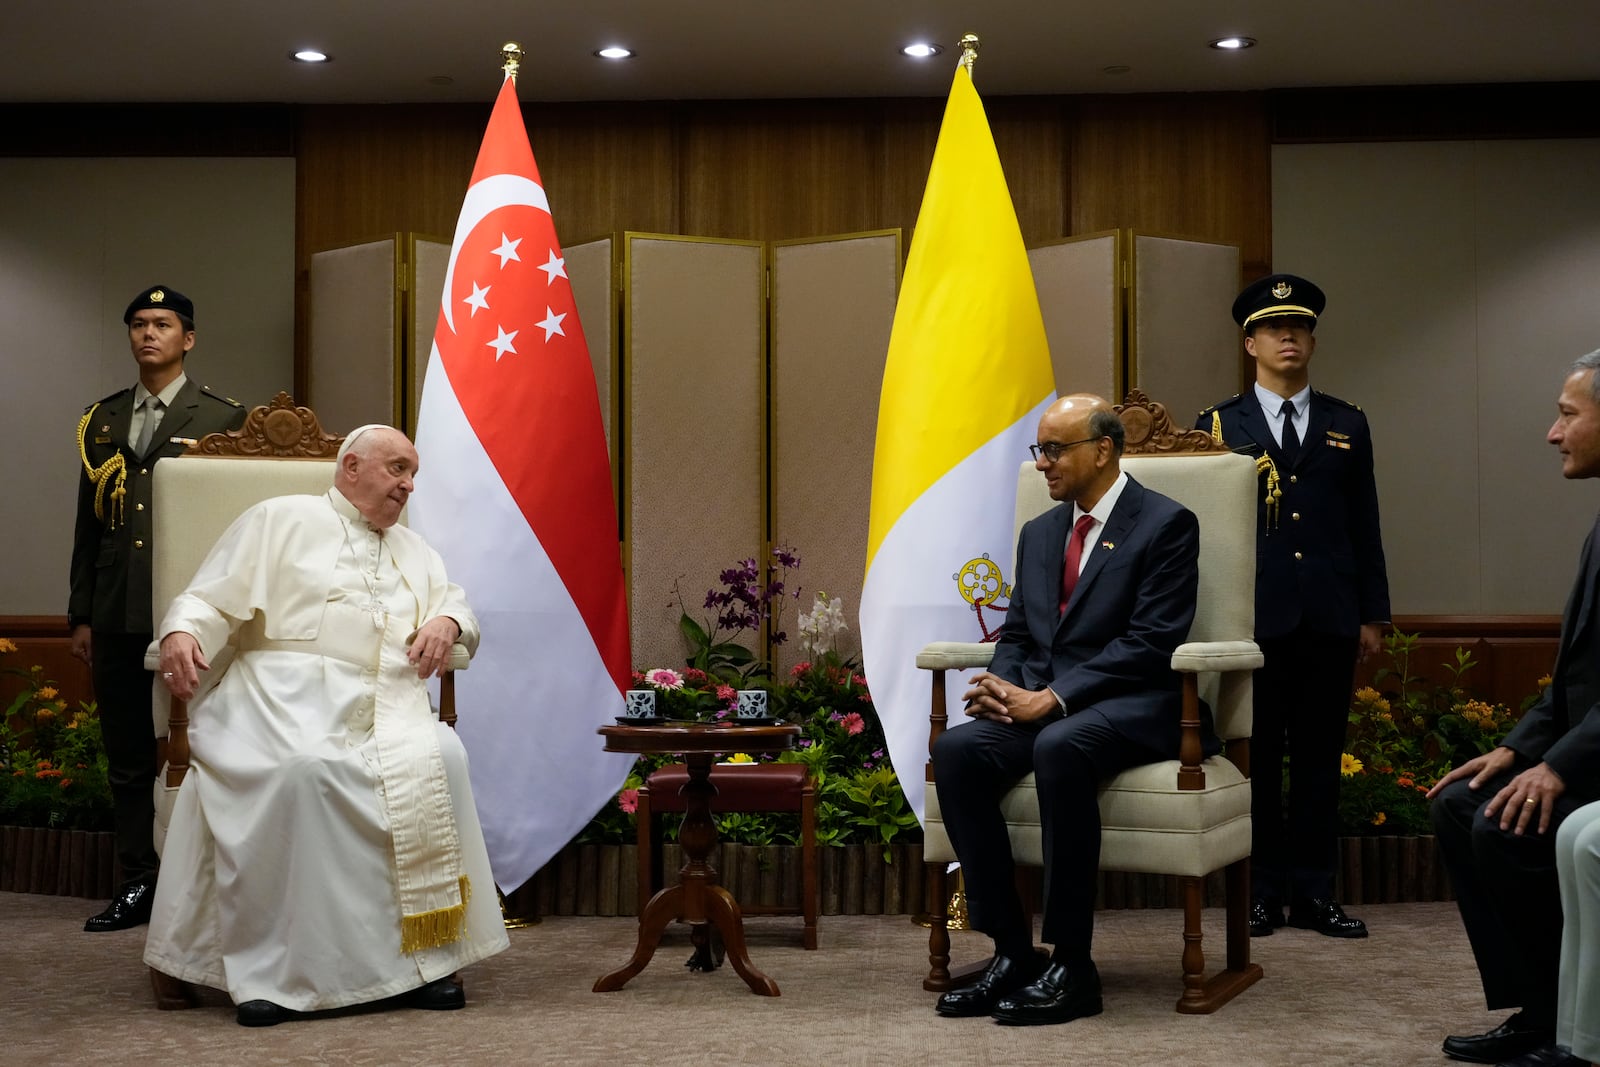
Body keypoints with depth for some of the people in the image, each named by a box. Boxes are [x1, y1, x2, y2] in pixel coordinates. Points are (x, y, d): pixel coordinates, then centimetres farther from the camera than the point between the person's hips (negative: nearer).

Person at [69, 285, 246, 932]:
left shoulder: (223, 418, 2)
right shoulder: (103, 420, 16)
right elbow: (87, 525, 16)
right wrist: (82, 615, 12)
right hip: (118, 618, 5)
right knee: (128, 760, 8)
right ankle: (137, 885, 16)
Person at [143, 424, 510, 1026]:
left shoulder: (414, 551, 30)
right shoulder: (280, 520, 14)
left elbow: (456, 605, 27)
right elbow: (210, 599, 7)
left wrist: (447, 622, 2)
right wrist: (182, 633, -15)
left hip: (387, 702, 4)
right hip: (288, 695, -4)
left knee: (441, 758, -28)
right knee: (303, 767, -37)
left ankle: (424, 953, -20)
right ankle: (269, 967, -27)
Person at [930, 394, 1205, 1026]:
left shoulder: (1166, 524, -3)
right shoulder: (1039, 534, 20)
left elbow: (1149, 642, -12)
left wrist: (1053, 697, -19)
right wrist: (1004, 687, -5)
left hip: (1133, 709, -6)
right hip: (1040, 707, 6)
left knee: (1061, 748, -38)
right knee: (955, 750, -23)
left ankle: (1071, 965, -28)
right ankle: (1011, 952, -18)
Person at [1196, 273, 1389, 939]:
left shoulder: (1347, 426, 13)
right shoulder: (1219, 426, 7)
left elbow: (1365, 527, 12)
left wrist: (1372, 614, 7)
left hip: (1330, 617, 2)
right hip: (1254, 616, -2)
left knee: (1320, 757, 5)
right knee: (1257, 756, 1)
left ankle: (1313, 895, 12)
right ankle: (1263, 894, 10)